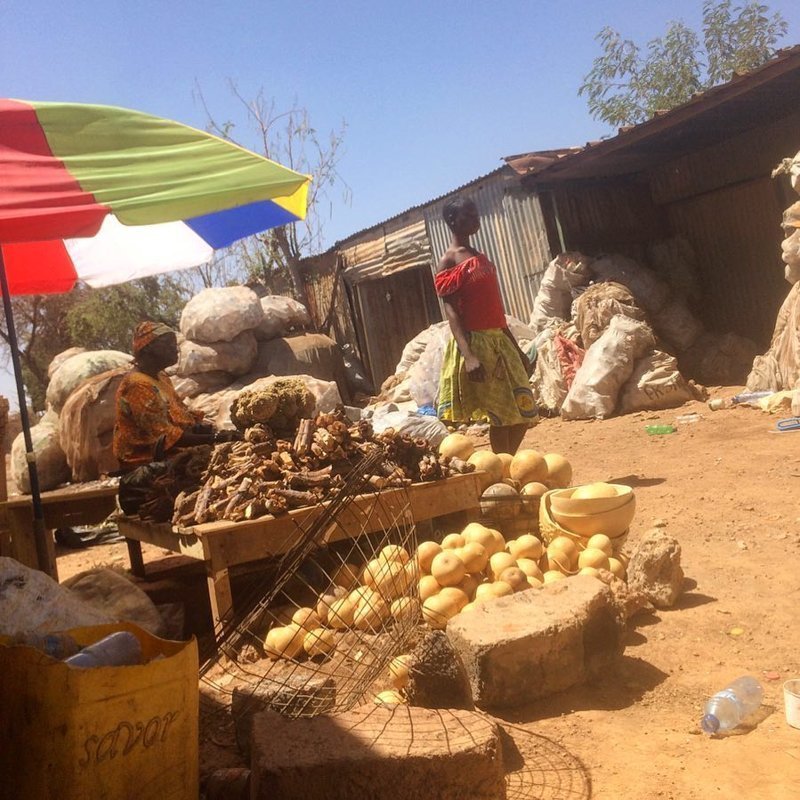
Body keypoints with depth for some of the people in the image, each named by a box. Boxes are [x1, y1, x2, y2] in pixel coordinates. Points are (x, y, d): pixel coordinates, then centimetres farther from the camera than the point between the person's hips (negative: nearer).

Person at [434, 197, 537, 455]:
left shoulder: (481, 257, 18)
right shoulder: (448, 262, -6)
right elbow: (451, 310, -16)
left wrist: (516, 347, 20)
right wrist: (468, 355, -28)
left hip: (499, 340, 8)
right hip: (475, 342, -8)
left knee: (523, 412, 9)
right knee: (501, 414, -6)